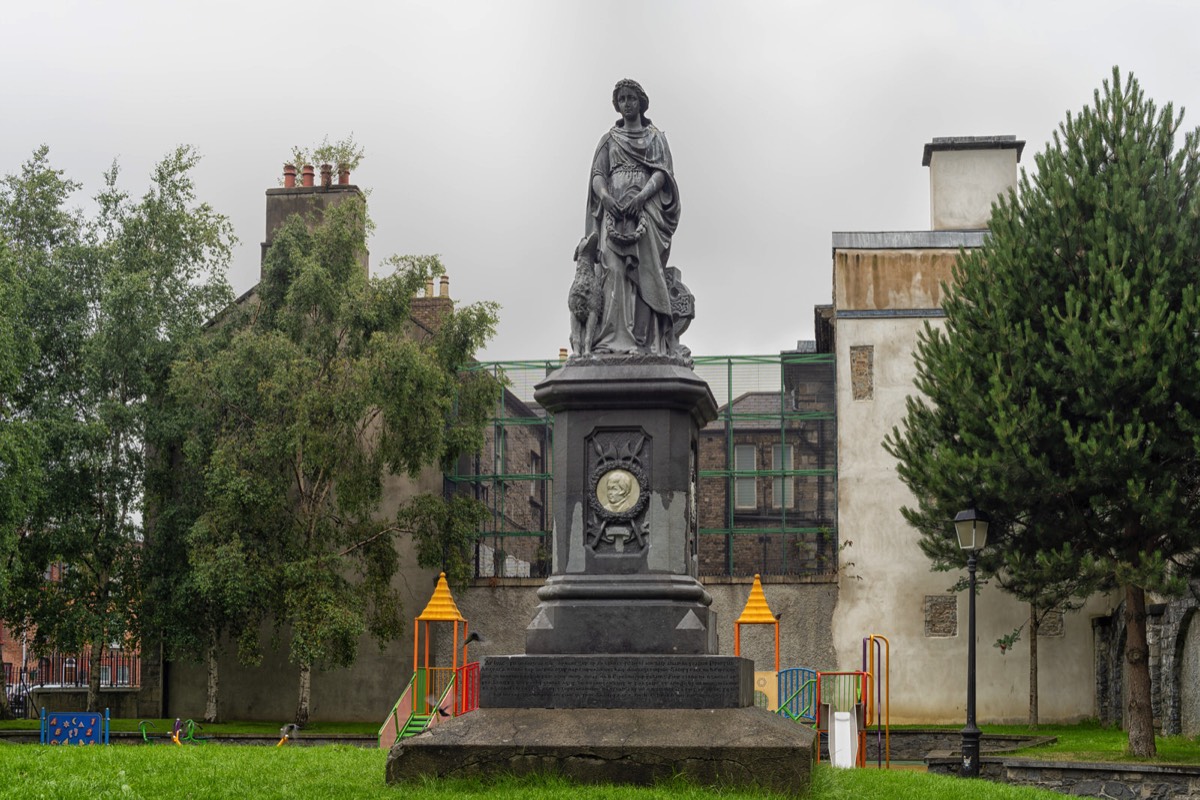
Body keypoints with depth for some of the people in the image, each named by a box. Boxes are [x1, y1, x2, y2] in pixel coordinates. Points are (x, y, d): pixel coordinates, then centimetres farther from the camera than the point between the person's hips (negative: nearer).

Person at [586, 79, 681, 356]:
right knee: (614, 270, -16)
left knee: (645, 270, -14)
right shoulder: (609, 139, 22)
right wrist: (605, 197, -13)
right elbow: (598, 174, 10)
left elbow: (662, 173, 3)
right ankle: (615, 341, -26)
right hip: (614, 210, 1)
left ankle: (644, 342, -23)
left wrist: (640, 197, -15)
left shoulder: (655, 137, 18)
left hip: (646, 207, -1)